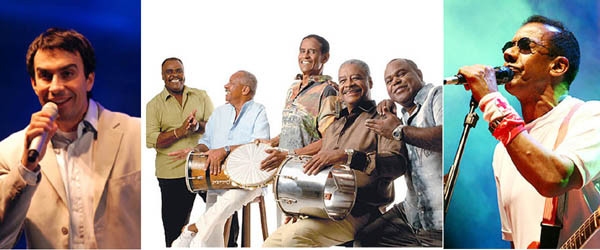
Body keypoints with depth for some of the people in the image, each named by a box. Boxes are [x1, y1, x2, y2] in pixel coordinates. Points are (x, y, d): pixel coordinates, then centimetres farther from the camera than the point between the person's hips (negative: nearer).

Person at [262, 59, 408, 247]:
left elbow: (398, 162, -19)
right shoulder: (334, 126, 24)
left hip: (359, 213, -7)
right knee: (270, 243, -2)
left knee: (295, 235, -29)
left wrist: (347, 155, -30)